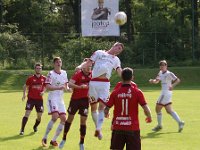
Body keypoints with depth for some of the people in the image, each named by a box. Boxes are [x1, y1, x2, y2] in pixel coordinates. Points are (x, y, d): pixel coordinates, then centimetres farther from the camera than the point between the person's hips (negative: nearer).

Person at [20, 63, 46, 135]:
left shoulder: (43, 78, 3)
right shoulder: (31, 78, -3)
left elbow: (45, 86, 18)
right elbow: (25, 86, 8)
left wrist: (43, 92, -1)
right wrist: (24, 94, -5)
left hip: (39, 99, 3)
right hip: (31, 99, -3)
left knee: (39, 116, 6)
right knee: (27, 114, -13)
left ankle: (35, 127, 36)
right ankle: (22, 130, -12)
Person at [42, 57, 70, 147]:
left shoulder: (64, 73, 10)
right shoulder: (51, 74, -9)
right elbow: (47, 87, -18)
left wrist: (67, 88, -3)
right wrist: (59, 88, -28)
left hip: (60, 99, 7)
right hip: (52, 98, -7)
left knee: (63, 119, 0)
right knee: (55, 117, -22)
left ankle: (54, 140, 10)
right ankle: (45, 138, -9)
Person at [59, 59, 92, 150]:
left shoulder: (91, 74, -2)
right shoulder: (78, 74, -15)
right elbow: (70, 84, -29)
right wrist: (80, 87, -41)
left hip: (85, 99, 3)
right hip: (75, 99, -2)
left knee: (83, 121, 0)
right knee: (70, 118, 8)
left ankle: (82, 142, 10)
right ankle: (64, 139, 23)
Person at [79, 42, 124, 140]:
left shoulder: (116, 59, 20)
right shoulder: (99, 53, 14)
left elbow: (119, 71, 8)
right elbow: (89, 62, 9)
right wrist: (80, 67, -9)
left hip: (105, 83, 1)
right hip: (93, 82, -1)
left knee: (102, 106, -10)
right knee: (93, 107, 4)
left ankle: (98, 129, -14)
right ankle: (97, 127, 13)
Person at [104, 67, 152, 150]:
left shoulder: (115, 92, -1)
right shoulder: (137, 92, -6)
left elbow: (106, 110, 2)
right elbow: (146, 109, -9)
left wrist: (106, 113, 26)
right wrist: (149, 117, 12)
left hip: (117, 128, 2)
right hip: (133, 128, -1)